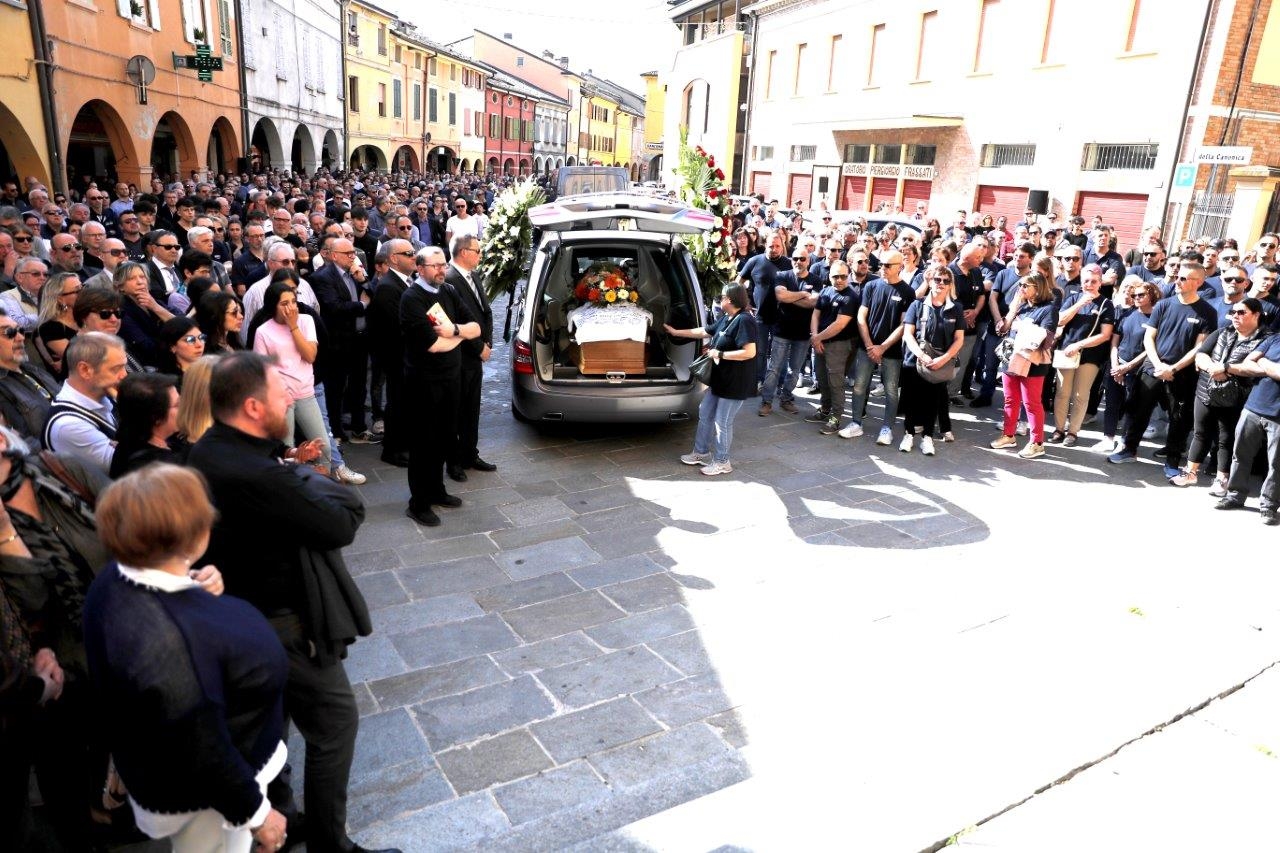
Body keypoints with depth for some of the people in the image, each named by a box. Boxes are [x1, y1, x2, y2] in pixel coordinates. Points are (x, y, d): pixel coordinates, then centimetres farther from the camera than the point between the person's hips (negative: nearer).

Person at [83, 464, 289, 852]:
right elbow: (203, 758, -29)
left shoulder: (120, 578, -15)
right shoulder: (167, 644, -42)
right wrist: (256, 813, -16)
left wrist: (200, 590, -5)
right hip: (199, 797, -8)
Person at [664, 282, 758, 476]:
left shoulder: (744, 320, -20)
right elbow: (704, 332, 20)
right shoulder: (725, 318, 8)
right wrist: (675, 332, 24)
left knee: (722, 422, 1)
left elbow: (750, 352, -26)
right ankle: (701, 453, 35)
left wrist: (720, 354, -20)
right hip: (719, 379, 10)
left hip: (734, 383, -10)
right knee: (705, 414, 19)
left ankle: (721, 462, 17)